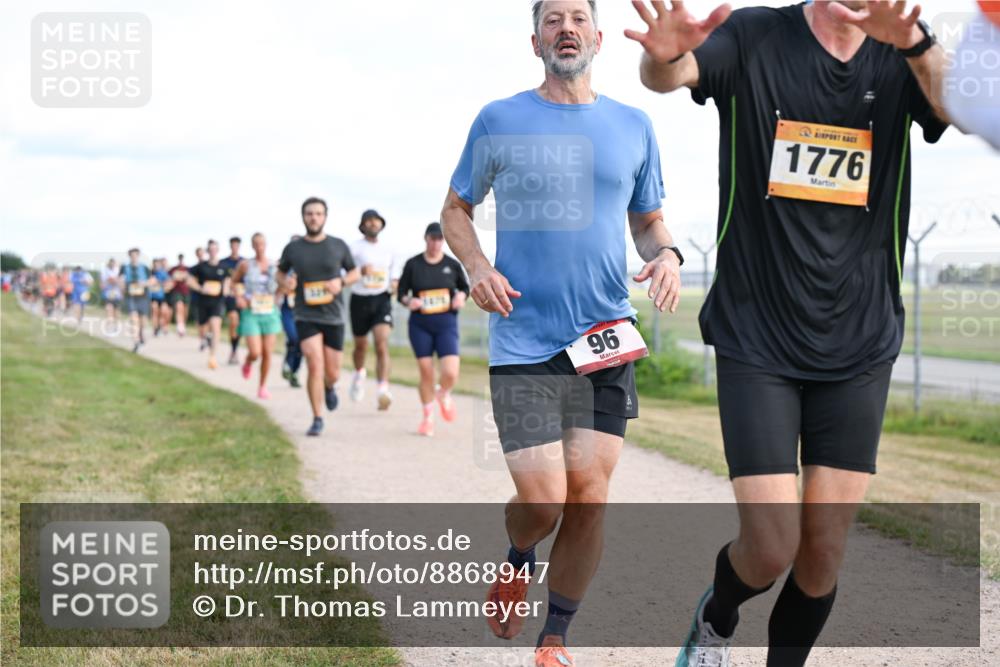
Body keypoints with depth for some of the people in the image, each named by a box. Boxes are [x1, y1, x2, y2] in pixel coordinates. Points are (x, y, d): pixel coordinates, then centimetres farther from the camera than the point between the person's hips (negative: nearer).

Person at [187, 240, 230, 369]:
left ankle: (212, 356, -18)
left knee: (215, 325, -20)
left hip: (218, 301, -1)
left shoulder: (223, 267, 2)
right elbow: (190, 280, 1)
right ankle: (207, 336, 52)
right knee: (202, 328, 12)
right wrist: (201, 288, -12)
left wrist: (226, 289, 3)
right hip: (203, 301, 1)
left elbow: (227, 280, 21)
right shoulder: (201, 266, -3)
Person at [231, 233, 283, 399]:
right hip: (251, 313, -2)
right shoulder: (245, 265, -2)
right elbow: (234, 281, 12)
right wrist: (239, 297, -4)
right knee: (255, 352, -11)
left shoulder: (274, 267, 2)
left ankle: (263, 386, 17)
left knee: (267, 353, 0)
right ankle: (248, 363, 25)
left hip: (270, 312, 2)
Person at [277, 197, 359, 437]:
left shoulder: (338, 246, 1)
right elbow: (281, 272, 17)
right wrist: (284, 282, -7)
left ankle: (330, 387, 45)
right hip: (306, 317, -1)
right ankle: (317, 419, -4)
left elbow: (355, 273, 12)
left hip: (334, 317, 1)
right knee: (315, 366, -16)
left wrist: (341, 282, -10)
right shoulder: (292, 249, 1)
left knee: (332, 373, 6)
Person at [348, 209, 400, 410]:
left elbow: (394, 273, 23)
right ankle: (359, 374, 48)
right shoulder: (355, 247, -4)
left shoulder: (388, 250, 9)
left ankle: (383, 390, -28)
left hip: (382, 299, 1)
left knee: (382, 344, -18)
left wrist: (395, 284, 2)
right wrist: (360, 271, -33)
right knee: (360, 346, 15)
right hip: (360, 300, -1)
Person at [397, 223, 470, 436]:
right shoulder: (412, 264, 0)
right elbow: (401, 292, 5)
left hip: (446, 324, 0)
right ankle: (428, 417, 22)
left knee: (450, 374, -13)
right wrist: (408, 301, -16)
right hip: (420, 325, 0)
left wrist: (461, 297, -6)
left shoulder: (452, 265, 1)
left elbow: (465, 287, 15)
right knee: (426, 372, 3)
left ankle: (443, 395, 23)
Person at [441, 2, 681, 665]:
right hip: (523, 342, -2)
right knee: (543, 500, -9)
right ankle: (518, 563, 28)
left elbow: (649, 220, 20)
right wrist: (477, 265, -6)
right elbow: (456, 208, 14)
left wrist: (667, 254, -4)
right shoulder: (498, 121, 4)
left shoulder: (633, 127, 10)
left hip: (607, 342, 2)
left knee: (589, 499, -1)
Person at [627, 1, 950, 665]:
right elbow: (669, 75, -24)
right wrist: (665, 57, -49)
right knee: (771, 547, -6)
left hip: (860, 348, 2)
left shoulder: (901, 60, 1)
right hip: (756, 342, -2)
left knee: (825, 551, 3)